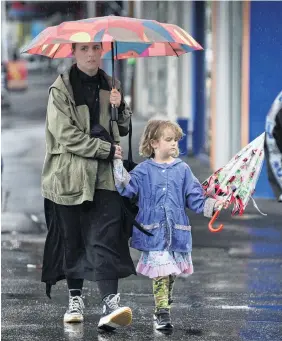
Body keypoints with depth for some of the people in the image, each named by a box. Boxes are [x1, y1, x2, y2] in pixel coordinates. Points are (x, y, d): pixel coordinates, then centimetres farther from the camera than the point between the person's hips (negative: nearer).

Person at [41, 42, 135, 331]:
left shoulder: (110, 86, 12)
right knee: (72, 239, 6)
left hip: (105, 176, 2)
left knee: (106, 239, -11)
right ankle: (75, 299, 22)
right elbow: (66, 135, -11)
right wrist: (107, 149, -12)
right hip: (70, 175, -2)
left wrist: (120, 108, -2)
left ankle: (110, 306, -20)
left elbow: (123, 130, 19)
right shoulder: (61, 88, -3)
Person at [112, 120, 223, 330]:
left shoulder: (182, 170, 6)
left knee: (171, 274, 10)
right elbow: (127, 188, -9)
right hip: (153, 231, -3)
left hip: (177, 231, 3)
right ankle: (162, 313, -6)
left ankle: (163, 307, 25)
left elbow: (195, 198, 8)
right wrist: (118, 164, -17)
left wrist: (212, 205, -7)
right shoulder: (144, 170, 1)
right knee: (160, 273, -9)